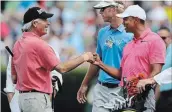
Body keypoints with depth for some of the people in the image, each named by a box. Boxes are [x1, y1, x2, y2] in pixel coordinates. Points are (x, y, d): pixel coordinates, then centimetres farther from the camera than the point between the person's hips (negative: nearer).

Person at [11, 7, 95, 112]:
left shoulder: (17, 44, 12)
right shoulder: (38, 44, -14)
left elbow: (14, 78, 16)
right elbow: (62, 68, -19)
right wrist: (83, 58, -6)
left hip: (23, 97, 9)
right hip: (38, 98, -9)